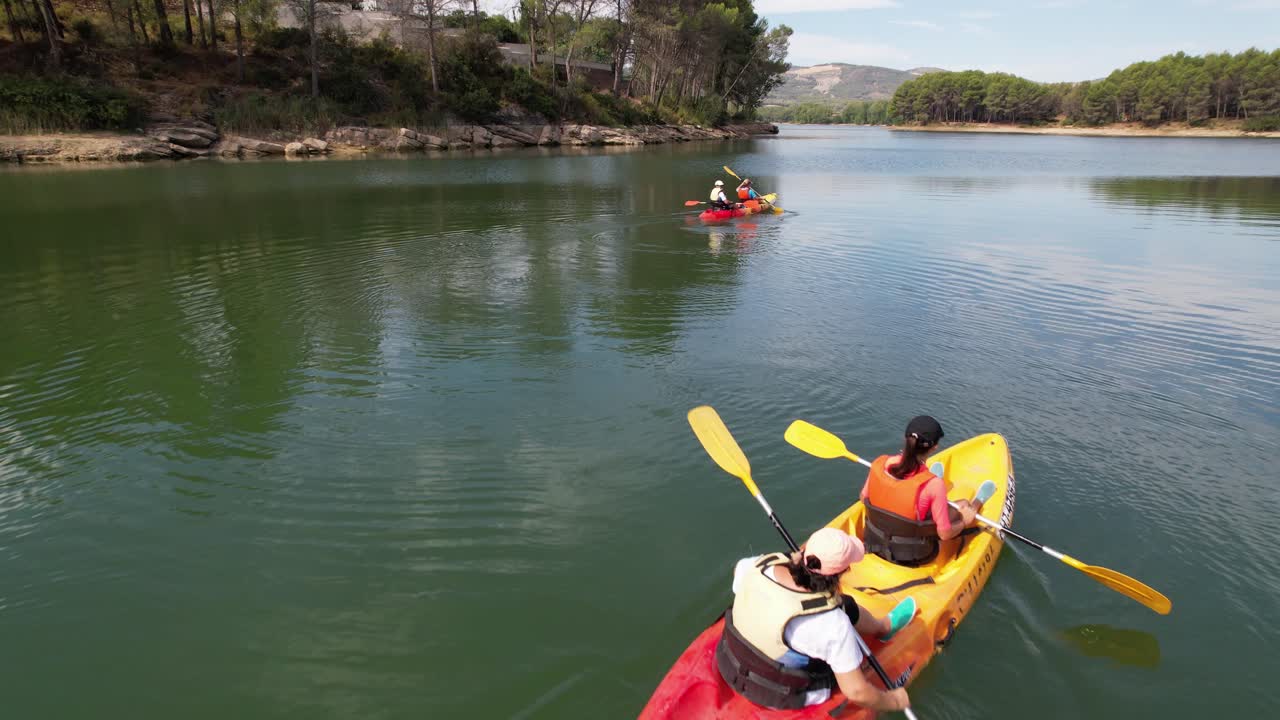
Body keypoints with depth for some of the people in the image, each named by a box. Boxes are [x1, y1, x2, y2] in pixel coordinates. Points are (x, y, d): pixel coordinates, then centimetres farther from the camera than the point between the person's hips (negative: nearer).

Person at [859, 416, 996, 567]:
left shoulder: (879, 464, -19)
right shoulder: (933, 484, -30)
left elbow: (864, 498, -2)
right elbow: (945, 534, -19)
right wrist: (965, 521, 2)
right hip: (914, 558, -3)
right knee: (962, 504, 19)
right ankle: (976, 504, 52)